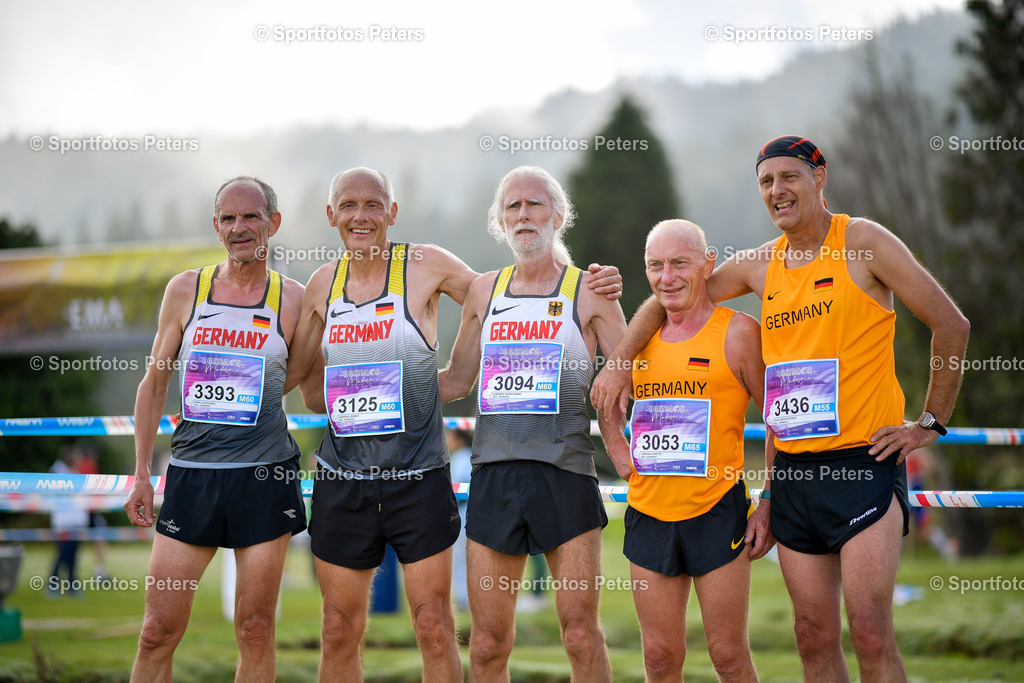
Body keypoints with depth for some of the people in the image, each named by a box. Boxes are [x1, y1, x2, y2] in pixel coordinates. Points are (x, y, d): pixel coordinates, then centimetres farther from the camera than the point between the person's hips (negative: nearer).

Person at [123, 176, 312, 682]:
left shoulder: (294, 300, 2)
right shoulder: (186, 290, 5)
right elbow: (154, 383, 11)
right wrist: (141, 474, 7)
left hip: (266, 475, -1)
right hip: (191, 472, 1)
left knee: (255, 632, 3)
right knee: (158, 631, -2)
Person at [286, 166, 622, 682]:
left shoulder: (426, 267, -4)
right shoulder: (322, 284, 7)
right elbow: (302, 378, 20)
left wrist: (588, 286, -7)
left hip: (418, 479, -3)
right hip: (341, 480, 3)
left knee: (434, 629, -1)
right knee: (339, 633, 8)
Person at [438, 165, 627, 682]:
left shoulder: (588, 294, 5)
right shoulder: (484, 292, 15)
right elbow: (456, 381, 24)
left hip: (565, 474, -3)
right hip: (494, 475, 3)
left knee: (581, 634, -6)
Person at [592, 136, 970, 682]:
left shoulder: (863, 243, -4)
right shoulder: (759, 265, 11)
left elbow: (951, 325, -3)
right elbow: (664, 302, 23)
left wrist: (930, 423, -3)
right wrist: (618, 363, 9)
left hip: (864, 459, -5)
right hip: (792, 469, 6)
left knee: (871, 636, -13)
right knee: (814, 636, 6)